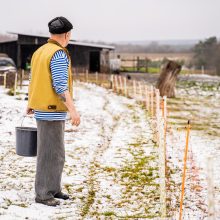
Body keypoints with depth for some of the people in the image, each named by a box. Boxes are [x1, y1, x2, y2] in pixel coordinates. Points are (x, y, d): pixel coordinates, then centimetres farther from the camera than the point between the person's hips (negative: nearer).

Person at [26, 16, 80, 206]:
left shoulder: (40, 52, 13)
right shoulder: (59, 54, -17)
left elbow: (34, 81, 22)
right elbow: (60, 85, -25)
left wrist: (30, 104, 37)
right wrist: (73, 110, -27)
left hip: (42, 109, 10)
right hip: (52, 112, -10)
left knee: (56, 152, 16)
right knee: (49, 154, -3)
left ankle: (53, 189, 23)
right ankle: (42, 194, 4)